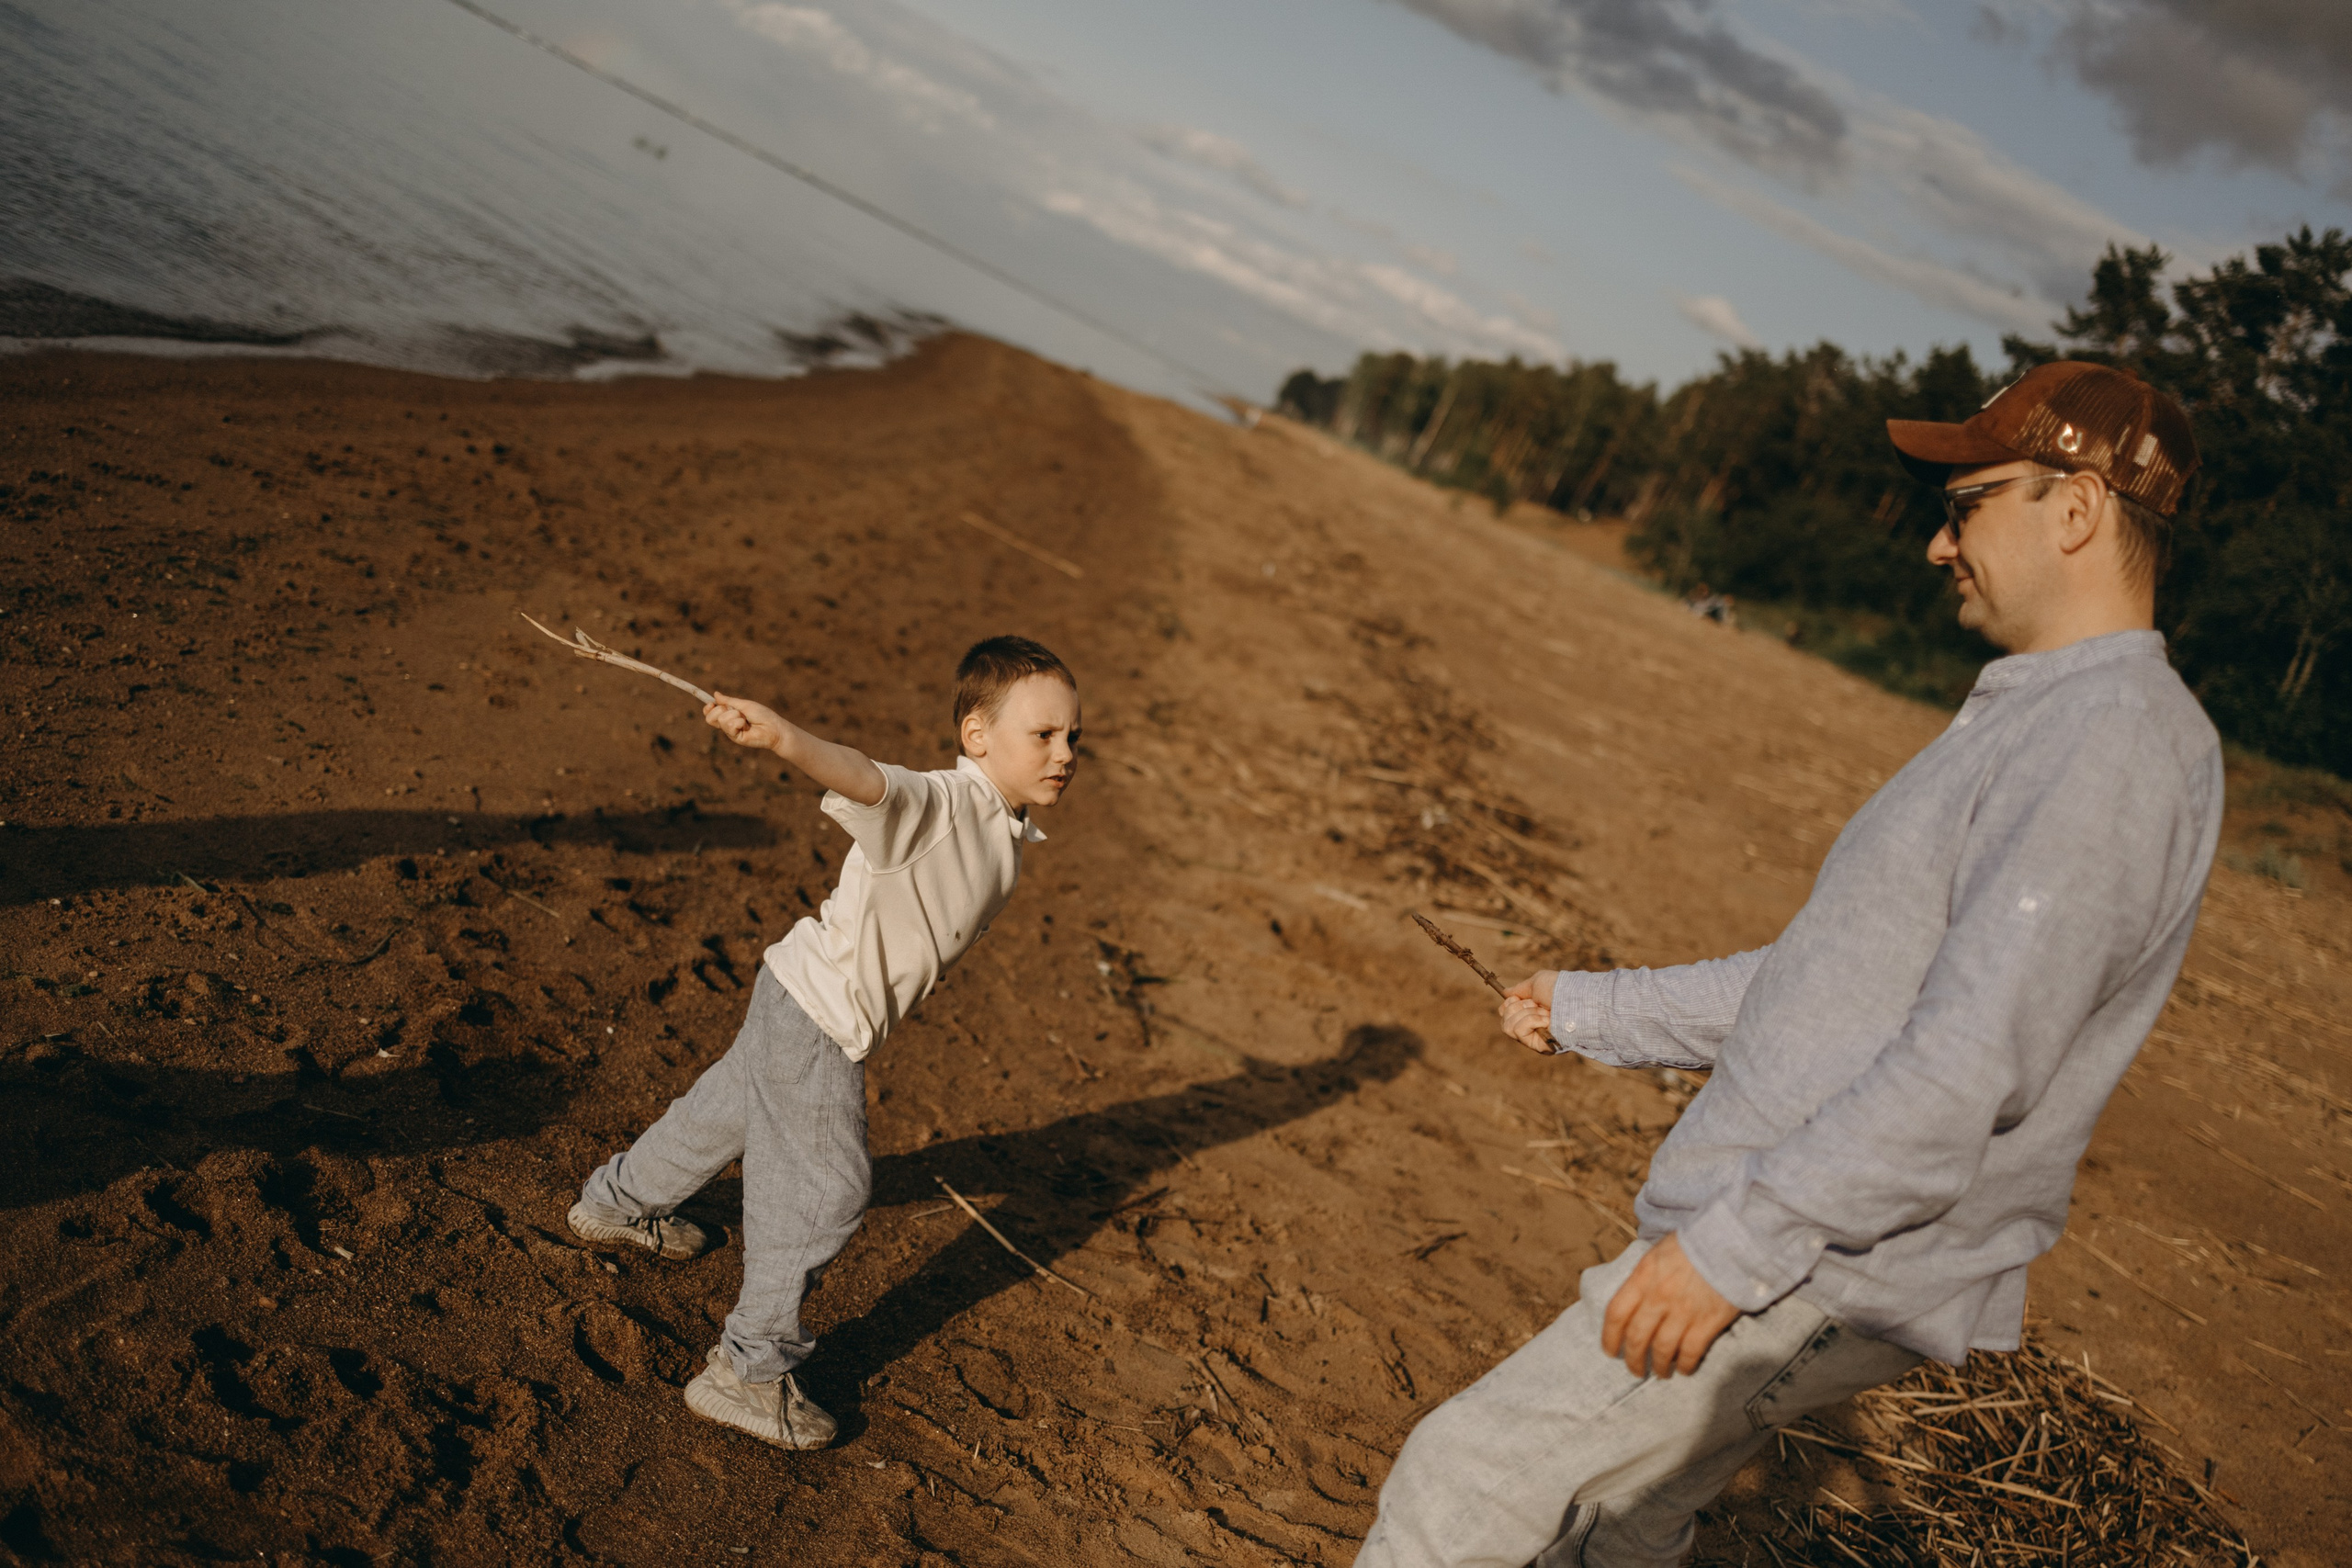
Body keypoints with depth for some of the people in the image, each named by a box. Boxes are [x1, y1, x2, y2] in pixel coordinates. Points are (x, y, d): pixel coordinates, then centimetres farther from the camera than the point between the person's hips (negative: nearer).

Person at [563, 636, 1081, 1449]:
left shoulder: (1007, 828, 1)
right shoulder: (934, 805, -28)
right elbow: (859, 774, -50)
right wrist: (781, 737, -68)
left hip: (804, 1012, 10)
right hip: (817, 1013, -10)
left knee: (735, 1102, 30)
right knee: (827, 1185, -2)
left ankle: (622, 1200, 56)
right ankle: (749, 1369, 11)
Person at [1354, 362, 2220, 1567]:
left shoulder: (2114, 744, -18)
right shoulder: (2030, 721, 17)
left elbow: (1976, 1066, -26)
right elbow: (1830, 976, 21)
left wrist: (1737, 1245, -25)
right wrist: (1595, 1012, 21)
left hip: (1829, 1275, -10)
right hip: (1808, 1252, 10)